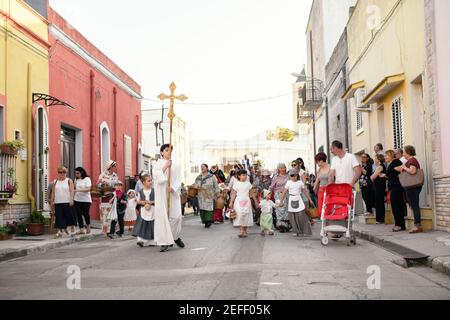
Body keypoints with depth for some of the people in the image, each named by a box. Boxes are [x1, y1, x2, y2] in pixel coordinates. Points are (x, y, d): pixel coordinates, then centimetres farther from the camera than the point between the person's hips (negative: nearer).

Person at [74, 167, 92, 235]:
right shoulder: (76, 180, 11)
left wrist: (79, 190, -26)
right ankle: (81, 229, 5)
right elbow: (75, 188, 17)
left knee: (85, 214, 0)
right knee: (78, 215, -1)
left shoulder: (87, 179, -5)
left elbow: (88, 189, -15)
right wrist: (73, 198, 9)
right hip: (77, 200, 5)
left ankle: (88, 227, 25)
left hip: (86, 200, -5)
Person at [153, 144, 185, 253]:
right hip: (161, 194, -2)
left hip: (173, 193, 2)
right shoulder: (158, 164, 7)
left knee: (176, 215, -4)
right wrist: (164, 167, -15)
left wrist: (173, 187, -13)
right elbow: (156, 176, -8)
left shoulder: (175, 166, 11)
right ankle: (165, 242, -4)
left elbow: (178, 179, 4)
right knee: (162, 216, -7)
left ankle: (175, 236, 21)